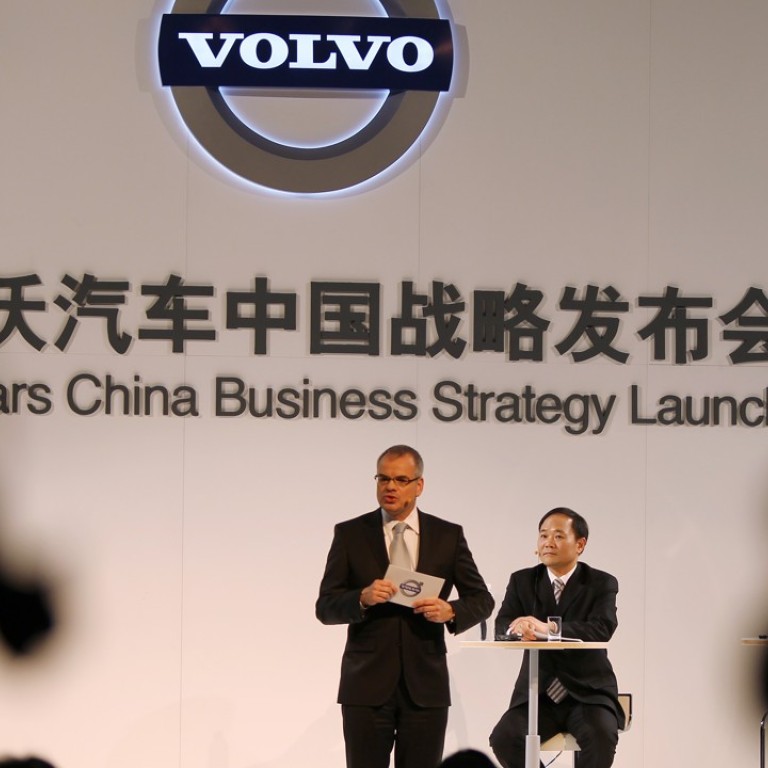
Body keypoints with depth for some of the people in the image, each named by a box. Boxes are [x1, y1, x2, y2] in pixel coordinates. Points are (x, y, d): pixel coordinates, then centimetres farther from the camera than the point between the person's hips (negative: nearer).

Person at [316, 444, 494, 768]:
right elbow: (325, 607, 2)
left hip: (425, 685, 1)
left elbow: (482, 599, 10)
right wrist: (363, 598, -19)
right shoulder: (350, 534, 4)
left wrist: (451, 611, -11)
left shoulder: (448, 535, 7)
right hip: (367, 686, -1)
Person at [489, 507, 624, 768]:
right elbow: (502, 627, -5)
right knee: (504, 738, -24)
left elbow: (602, 629, -19)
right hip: (536, 694, 2)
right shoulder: (522, 581, 8)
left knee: (601, 737, -33)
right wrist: (519, 629, -32)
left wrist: (547, 629, -35)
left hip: (588, 693, -2)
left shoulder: (601, 583, 0)